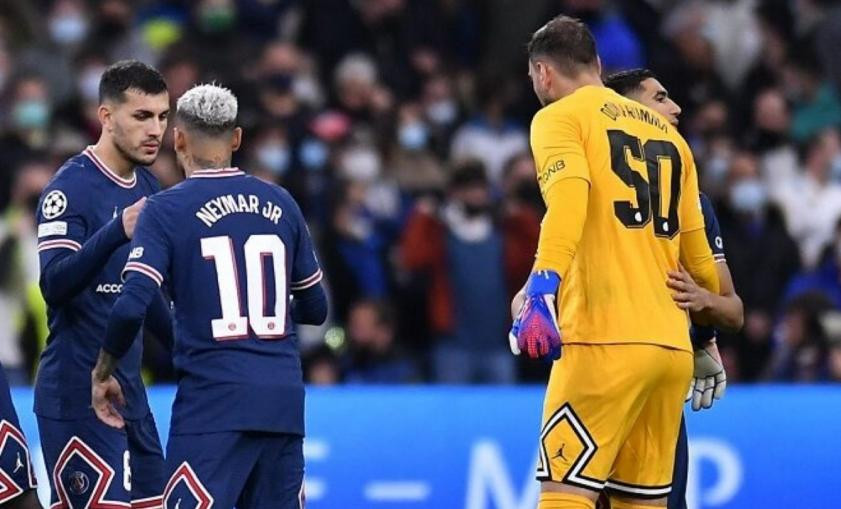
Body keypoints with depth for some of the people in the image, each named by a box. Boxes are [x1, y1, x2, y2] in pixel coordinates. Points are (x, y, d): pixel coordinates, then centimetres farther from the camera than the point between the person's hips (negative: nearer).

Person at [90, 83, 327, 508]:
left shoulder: (166, 210, -2)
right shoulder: (280, 203, 10)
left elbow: (131, 306, -13)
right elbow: (315, 309, 17)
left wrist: (103, 373, 3)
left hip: (212, 398, -5)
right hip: (283, 400, 5)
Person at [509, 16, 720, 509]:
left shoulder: (560, 117, 3)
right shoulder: (667, 133, 22)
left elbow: (569, 194, -17)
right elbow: (698, 255, 23)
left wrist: (543, 288, -28)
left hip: (607, 341, -6)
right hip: (673, 345, 7)